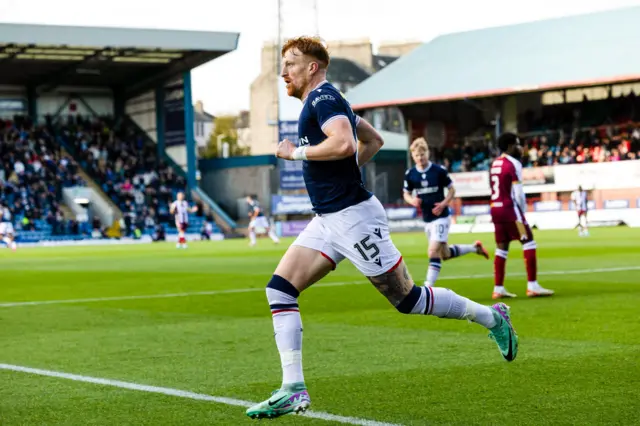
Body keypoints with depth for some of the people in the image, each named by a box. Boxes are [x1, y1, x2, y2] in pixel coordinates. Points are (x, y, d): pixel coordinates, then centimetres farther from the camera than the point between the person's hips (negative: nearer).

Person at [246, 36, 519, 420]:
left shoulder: (323, 98, -13)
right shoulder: (323, 101, 17)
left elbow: (343, 143, -31)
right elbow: (374, 140, 27)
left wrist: (296, 152, -18)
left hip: (354, 216, -10)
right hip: (328, 219, 10)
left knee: (407, 299, -2)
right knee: (279, 289, -2)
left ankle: (492, 317, 18)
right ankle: (293, 391, -4)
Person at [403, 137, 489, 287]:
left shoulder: (439, 170, -11)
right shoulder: (410, 174, -2)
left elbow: (452, 190, -1)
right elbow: (406, 194, 9)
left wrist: (444, 203, -18)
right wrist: (412, 200, -14)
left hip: (441, 217, -5)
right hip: (426, 219, 5)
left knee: (433, 252, -17)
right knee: (445, 254, 16)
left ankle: (428, 287, -15)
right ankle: (475, 248, 39)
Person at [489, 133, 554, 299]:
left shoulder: (495, 164, 14)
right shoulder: (513, 163, -10)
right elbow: (518, 193, -13)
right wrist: (523, 210, 0)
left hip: (495, 209, 8)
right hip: (509, 208, -8)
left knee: (502, 248, 11)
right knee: (529, 243, -3)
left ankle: (498, 289, 10)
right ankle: (532, 286, -7)